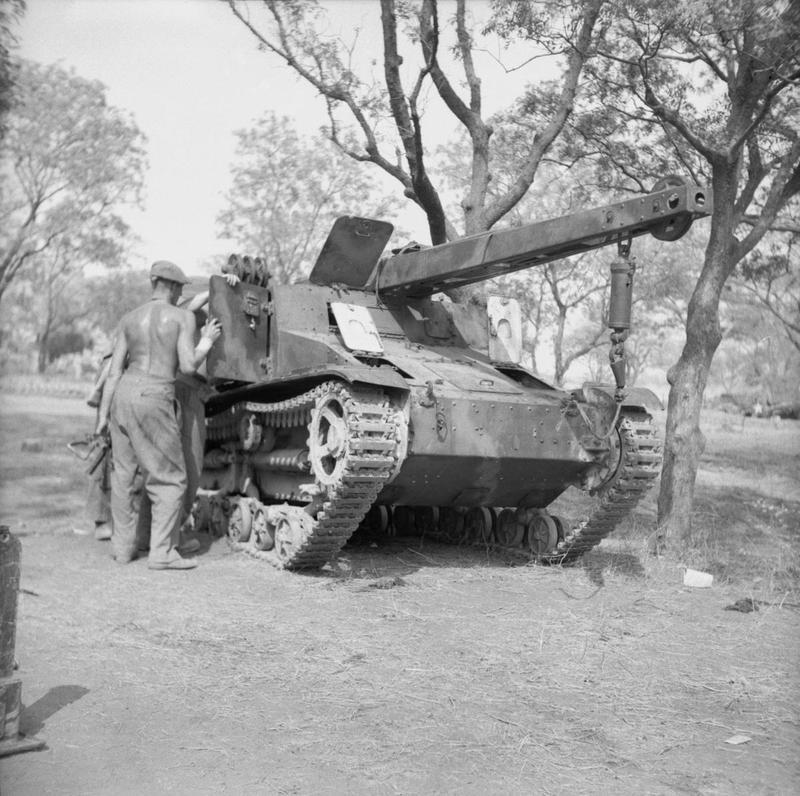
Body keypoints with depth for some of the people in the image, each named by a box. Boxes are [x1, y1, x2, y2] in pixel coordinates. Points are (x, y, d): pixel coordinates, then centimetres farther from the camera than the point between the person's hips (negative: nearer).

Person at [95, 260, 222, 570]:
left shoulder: (129, 319, 11)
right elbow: (188, 366, -8)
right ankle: (162, 552, -3)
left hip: (123, 393, 6)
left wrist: (103, 414, 11)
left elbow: (114, 371, 8)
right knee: (170, 479, 3)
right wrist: (207, 341, 10)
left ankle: (123, 547, 21)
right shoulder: (183, 317, -1)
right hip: (154, 399, -5)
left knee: (123, 474, 15)